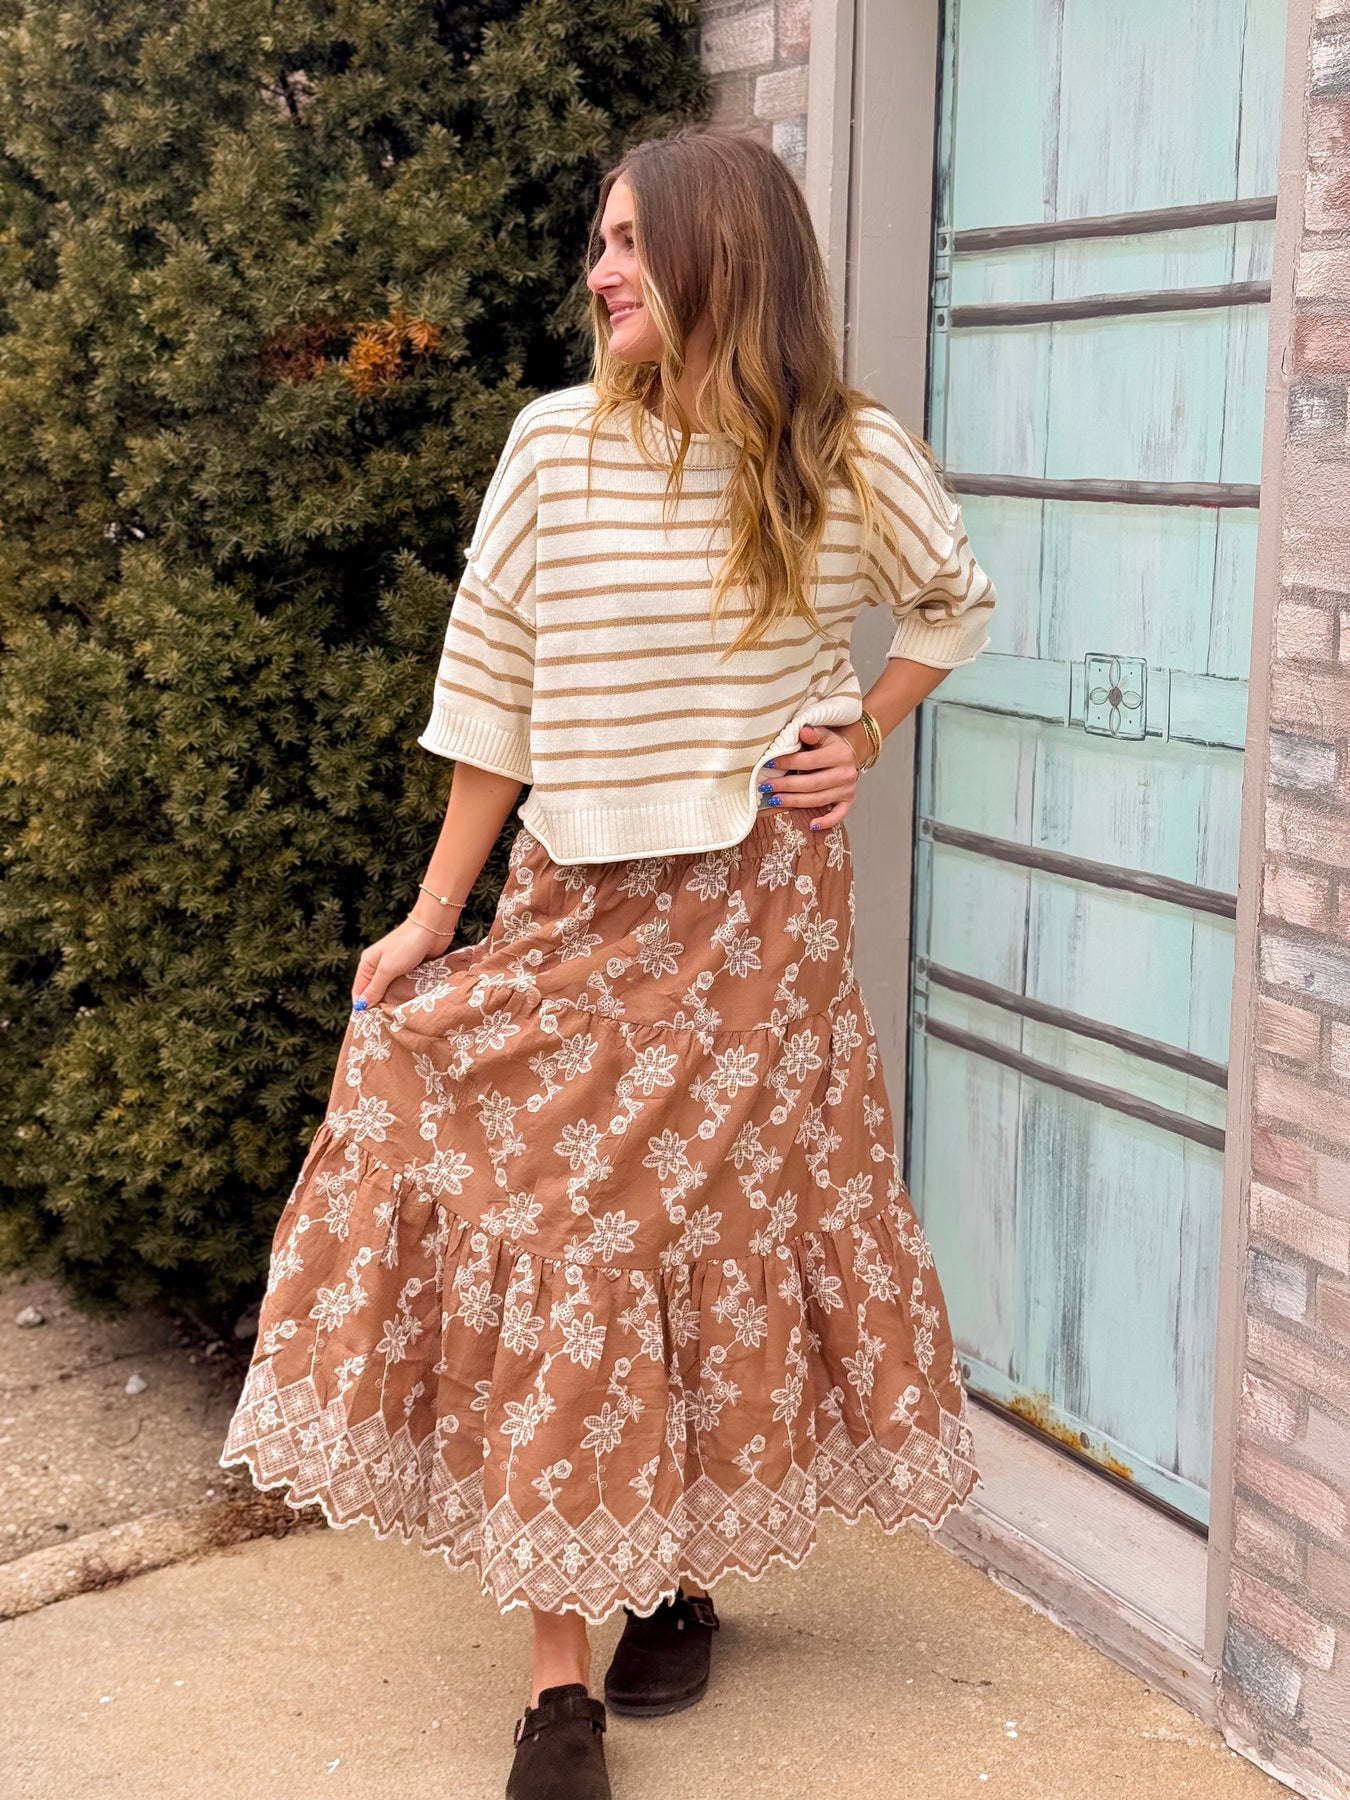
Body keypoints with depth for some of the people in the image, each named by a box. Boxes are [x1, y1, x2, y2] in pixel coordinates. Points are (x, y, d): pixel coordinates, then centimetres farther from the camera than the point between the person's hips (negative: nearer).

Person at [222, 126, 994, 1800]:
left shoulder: (856, 459, -4)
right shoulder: (558, 441, -4)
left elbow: (953, 601, 17)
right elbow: (491, 691, 1)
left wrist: (864, 737, 2)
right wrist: (432, 915, 2)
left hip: (755, 908, 0)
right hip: (575, 906, 1)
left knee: (731, 1224, 8)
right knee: (548, 1240, -2)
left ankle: (686, 1571, 30)